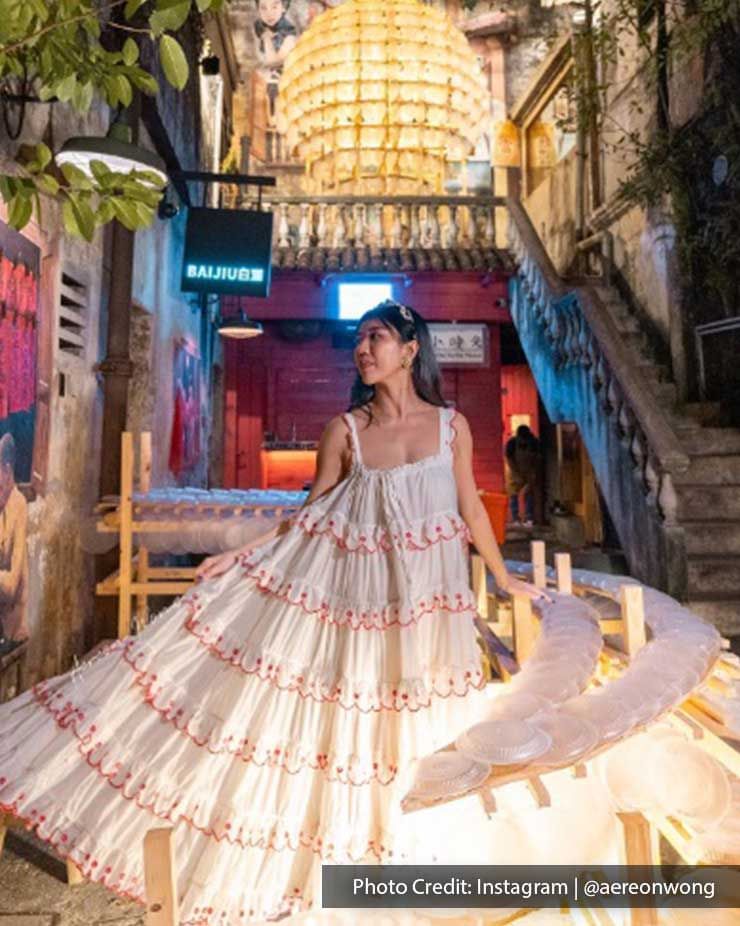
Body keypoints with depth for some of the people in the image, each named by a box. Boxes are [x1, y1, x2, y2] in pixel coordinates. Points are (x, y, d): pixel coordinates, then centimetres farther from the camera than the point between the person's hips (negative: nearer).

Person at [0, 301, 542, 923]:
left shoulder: (452, 424, -1)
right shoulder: (344, 429, -3)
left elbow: (471, 508, 8)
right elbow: (310, 514, 1)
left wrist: (505, 578, 14)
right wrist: (241, 556, -5)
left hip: (421, 593, 2)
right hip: (346, 582, -1)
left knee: (415, 724, 15)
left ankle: (399, 851, 38)